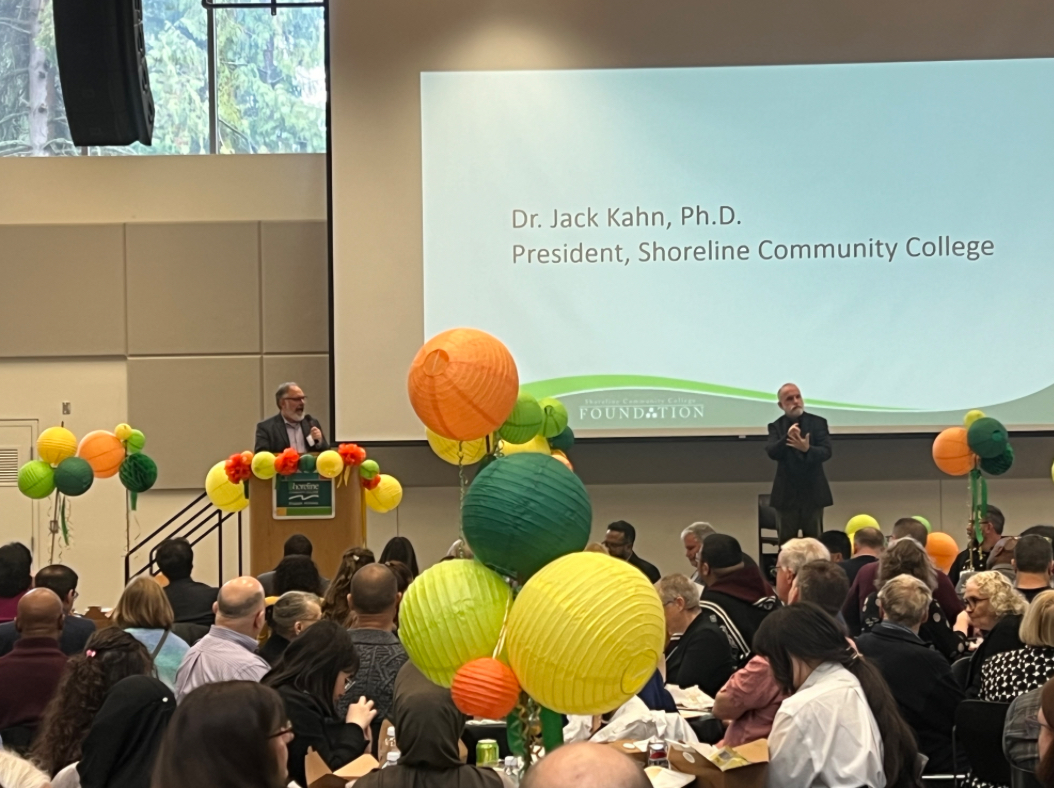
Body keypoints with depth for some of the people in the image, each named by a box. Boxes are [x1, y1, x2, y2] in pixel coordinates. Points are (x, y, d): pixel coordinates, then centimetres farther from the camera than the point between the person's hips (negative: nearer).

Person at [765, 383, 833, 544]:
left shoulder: (818, 422, 0)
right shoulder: (776, 426, 2)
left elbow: (826, 452, -11)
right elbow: (772, 453, -14)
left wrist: (807, 449, -32)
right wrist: (787, 437, -32)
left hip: (813, 492, 0)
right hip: (787, 493, 0)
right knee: (786, 543, 5)